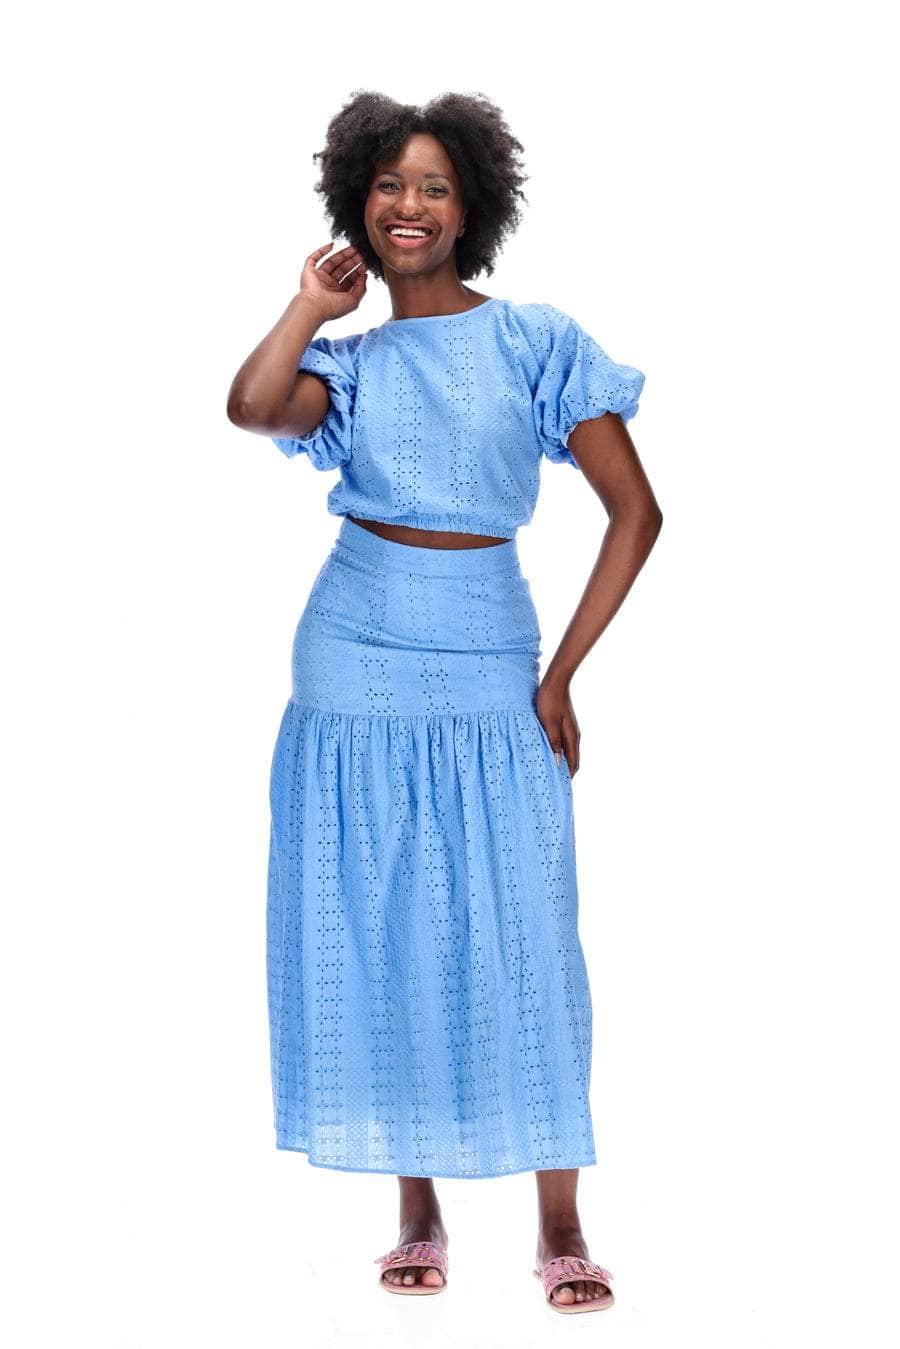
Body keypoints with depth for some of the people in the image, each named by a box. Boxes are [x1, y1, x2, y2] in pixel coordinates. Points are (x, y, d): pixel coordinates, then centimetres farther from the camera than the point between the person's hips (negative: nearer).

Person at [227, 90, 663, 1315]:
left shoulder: (535, 340, 0)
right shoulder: (349, 363, 7)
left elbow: (636, 511, -2)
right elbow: (251, 407, -16)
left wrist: (563, 674, -6)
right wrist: (314, 302, -3)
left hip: (487, 674, -3)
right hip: (356, 671, 3)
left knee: (519, 946, -2)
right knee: (376, 945, 6)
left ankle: (561, 1227, 9)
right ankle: (420, 1217, 17)